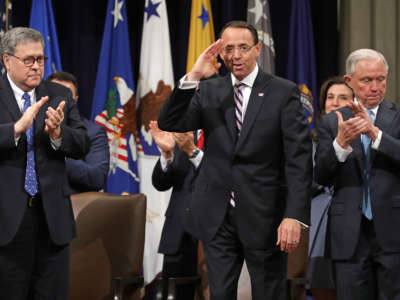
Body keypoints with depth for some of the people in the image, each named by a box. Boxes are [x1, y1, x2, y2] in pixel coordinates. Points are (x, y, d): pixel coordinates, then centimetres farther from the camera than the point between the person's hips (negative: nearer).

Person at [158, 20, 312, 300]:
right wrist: (192, 77, -15)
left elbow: (298, 159, -8)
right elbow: (168, 124, -4)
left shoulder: (284, 92, -3)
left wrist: (294, 216, -17)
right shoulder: (208, 91, 7)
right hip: (216, 217, 3)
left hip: (264, 217, -3)